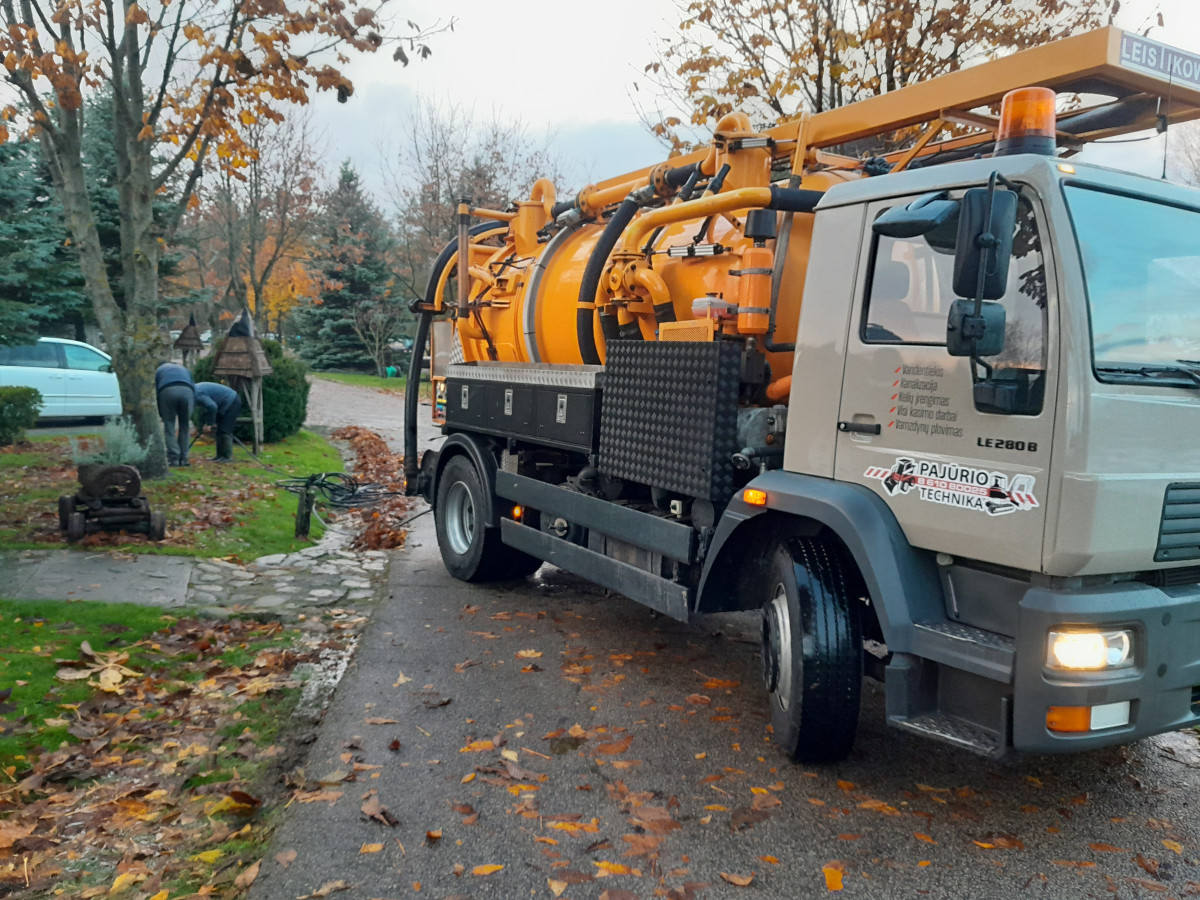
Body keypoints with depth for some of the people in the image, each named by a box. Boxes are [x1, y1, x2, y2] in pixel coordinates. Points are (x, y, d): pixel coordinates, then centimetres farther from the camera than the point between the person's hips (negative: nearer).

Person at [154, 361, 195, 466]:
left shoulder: (158, 370, 35)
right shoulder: (185, 370, 39)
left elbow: (155, 392, 24)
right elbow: (194, 390, 27)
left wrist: (161, 414, 30)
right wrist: (191, 412, 29)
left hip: (167, 391, -1)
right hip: (187, 391, 1)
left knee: (169, 426, 8)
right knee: (184, 426, 13)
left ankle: (173, 458, 1)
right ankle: (183, 459, 13)